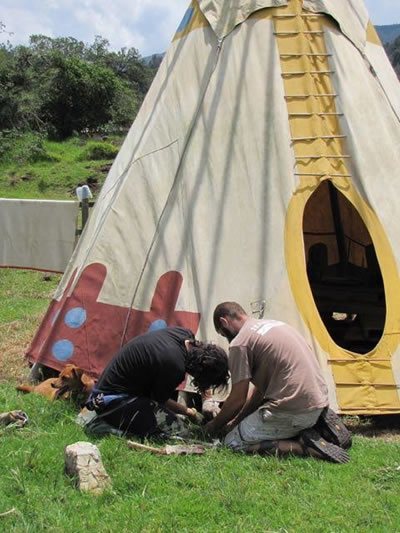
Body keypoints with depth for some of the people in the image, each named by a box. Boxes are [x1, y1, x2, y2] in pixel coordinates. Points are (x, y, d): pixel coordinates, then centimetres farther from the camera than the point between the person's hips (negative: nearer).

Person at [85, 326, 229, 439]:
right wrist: (188, 412, 6)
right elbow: (159, 400, -10)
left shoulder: (185, 335, -6)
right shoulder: (175, 367, -31)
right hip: (113, 400, -10)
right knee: (172, 427, -17)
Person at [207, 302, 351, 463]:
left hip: (291, 410, -9)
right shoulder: (274, 324, 20)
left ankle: (304, 446, -11)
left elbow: (238, 399, -4)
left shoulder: (240, 343, -8)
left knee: (233, 442, 2)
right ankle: (318, 427, 8)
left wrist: (215, 425, 14)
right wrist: (236, 421, 28)